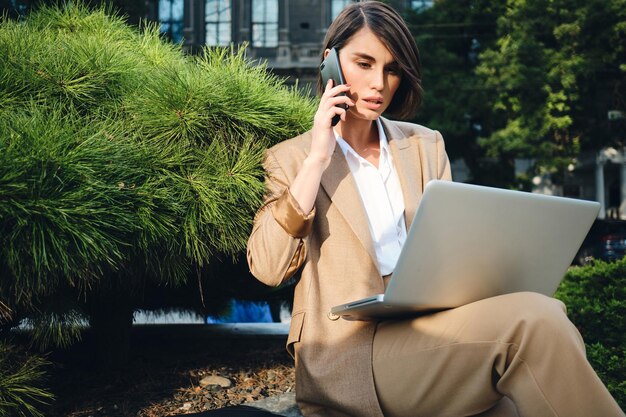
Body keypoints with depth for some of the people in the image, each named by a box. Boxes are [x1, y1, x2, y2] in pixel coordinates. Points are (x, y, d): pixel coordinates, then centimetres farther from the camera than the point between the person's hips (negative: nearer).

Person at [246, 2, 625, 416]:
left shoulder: (426, 146, 18)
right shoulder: (291, 158, 7)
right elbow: (267, 267, -7)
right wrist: (317, 160, -9)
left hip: (432, 328, 4)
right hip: (350, 349, -4)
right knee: (533, 322, -28)